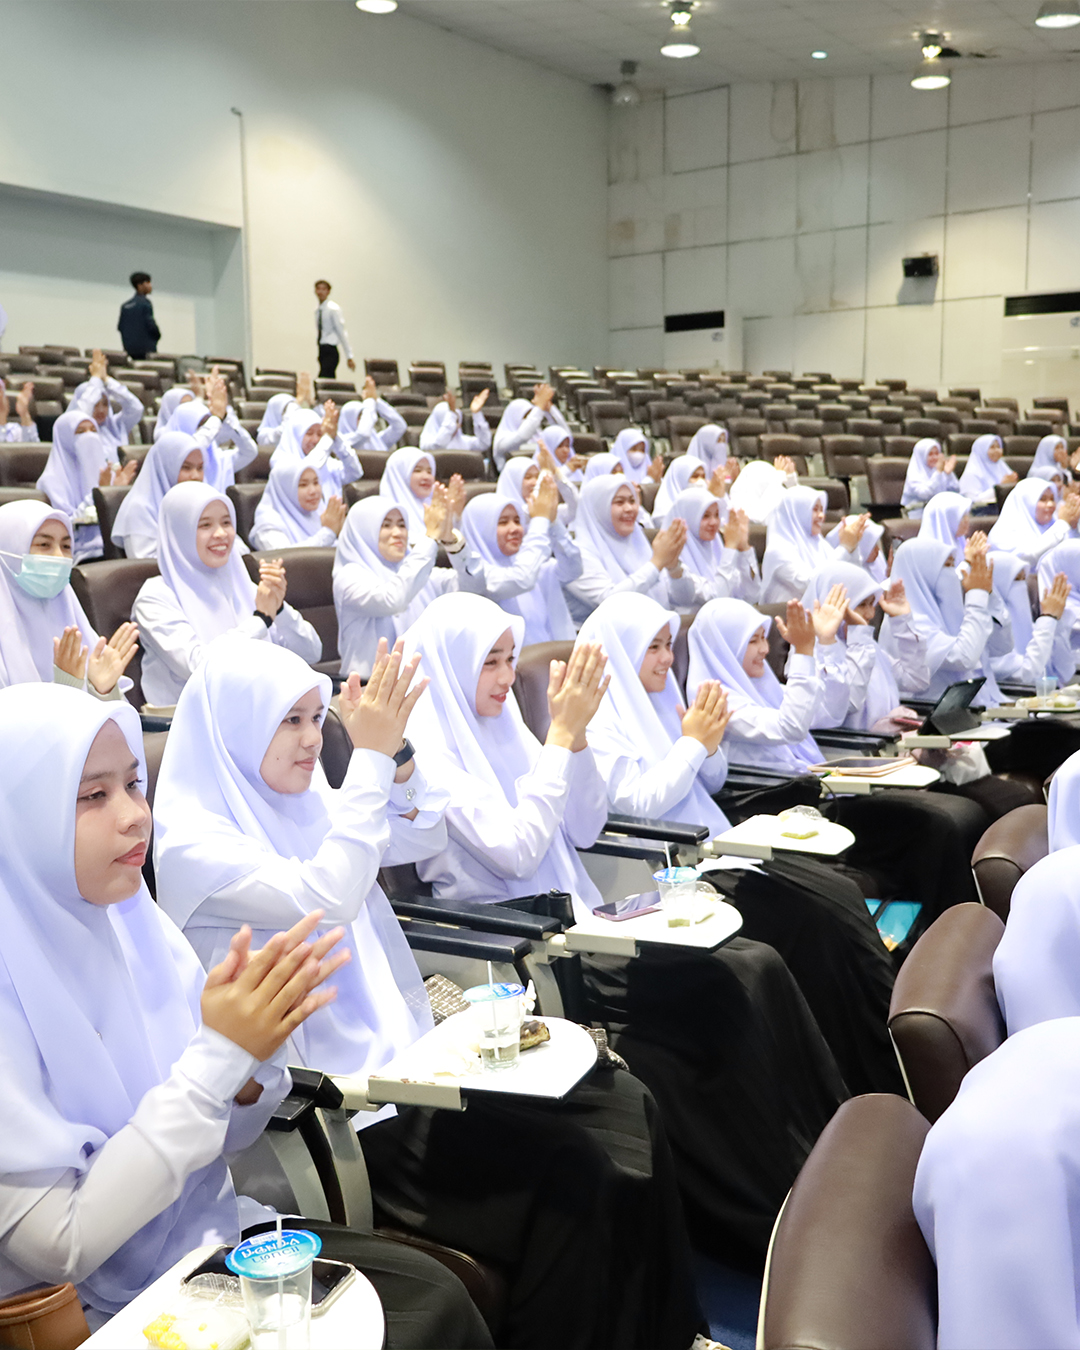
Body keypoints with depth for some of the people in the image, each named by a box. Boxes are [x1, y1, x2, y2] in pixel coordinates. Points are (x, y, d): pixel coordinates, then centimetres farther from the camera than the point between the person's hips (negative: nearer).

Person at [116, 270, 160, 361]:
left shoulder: (125, 305, 12)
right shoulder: (145, 302, -9)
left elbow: (120, 327, 11)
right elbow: (150, 323, -14)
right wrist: (158, 336, 3)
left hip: (129, 347, 7)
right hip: (146, 348, -7)